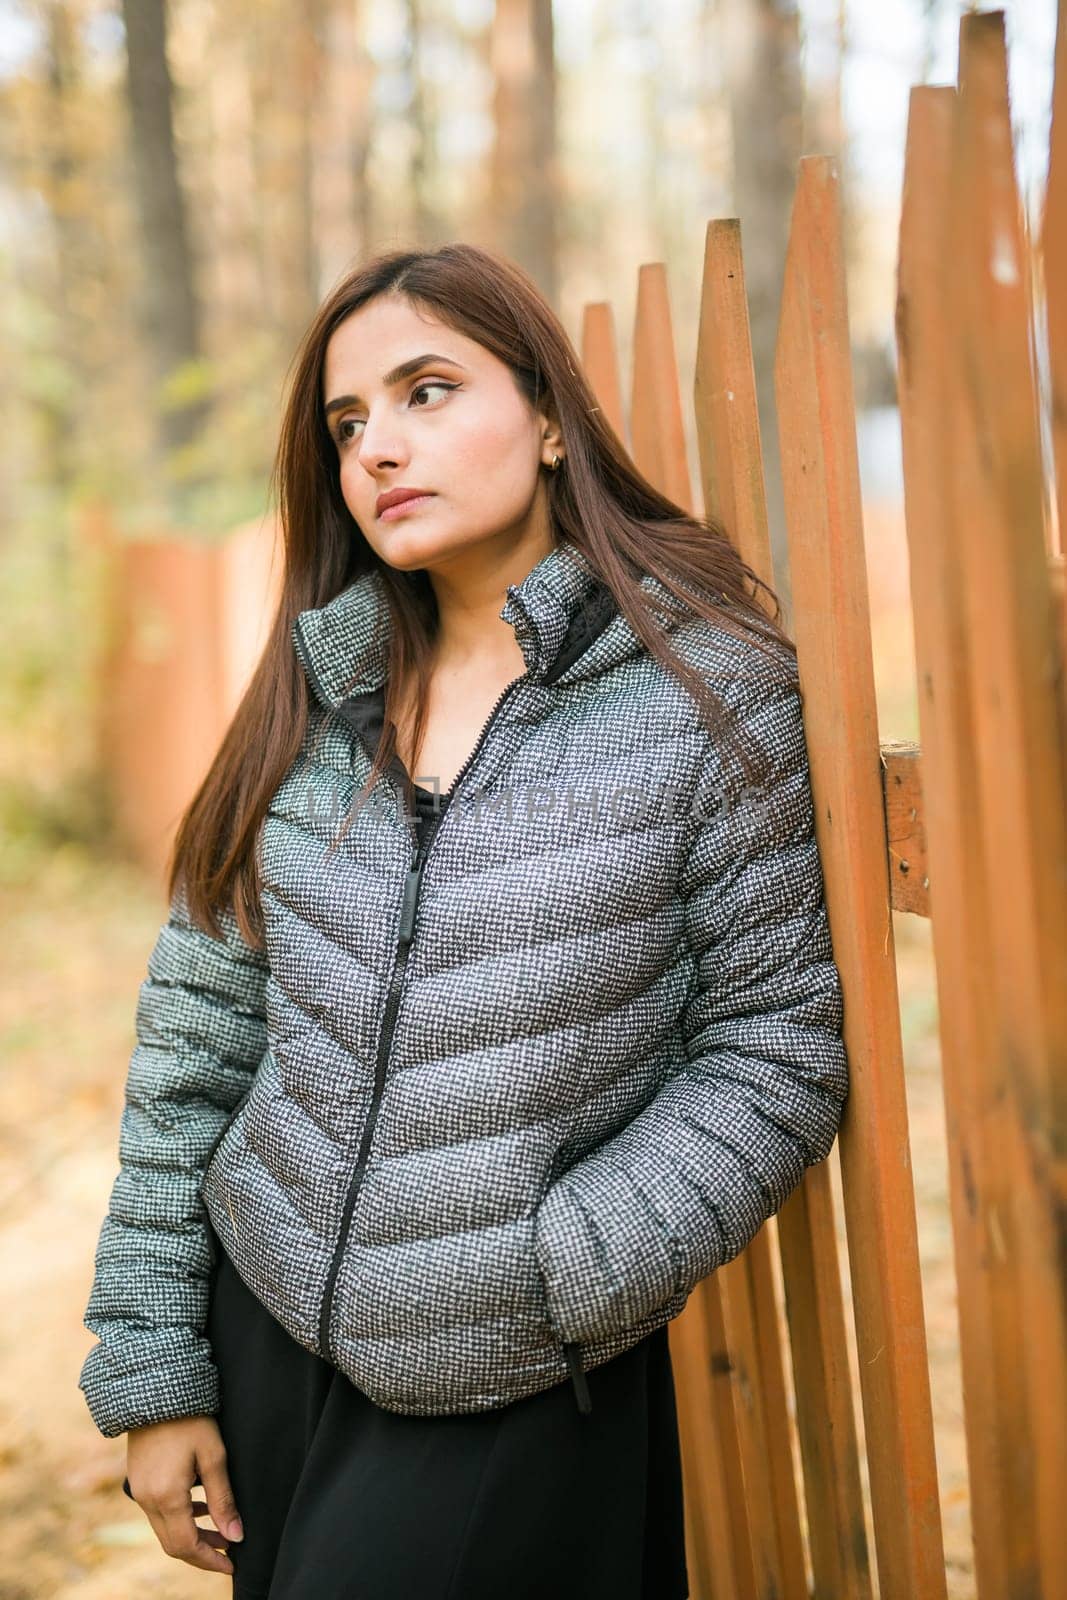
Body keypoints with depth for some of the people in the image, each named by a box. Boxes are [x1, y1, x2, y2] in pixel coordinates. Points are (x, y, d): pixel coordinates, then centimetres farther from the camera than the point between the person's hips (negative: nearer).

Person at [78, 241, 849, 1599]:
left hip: (520, 1391, -4)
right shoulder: (313, 687, 2)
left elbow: (778, 1050, -9)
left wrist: (562, 1274, -18)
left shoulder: (706, 686, -10)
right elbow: (198, 1029, 4)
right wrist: (153, 1365, 3)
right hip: (265, 1325, 4)